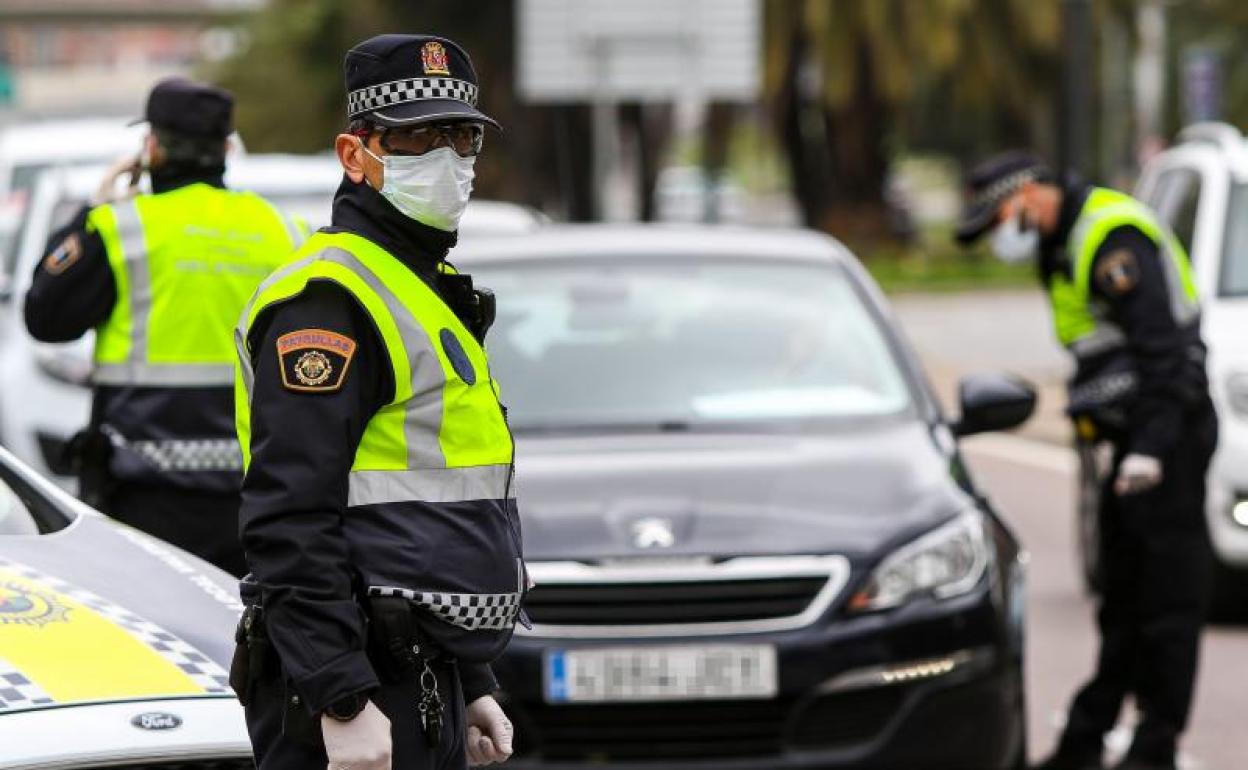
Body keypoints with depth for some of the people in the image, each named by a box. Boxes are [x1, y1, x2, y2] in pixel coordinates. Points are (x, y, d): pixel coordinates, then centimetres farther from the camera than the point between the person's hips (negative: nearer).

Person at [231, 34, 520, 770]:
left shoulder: (433, 295, 21)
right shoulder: (331, 300, -12)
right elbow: (290, 524, -21)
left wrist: (473, 685, 25)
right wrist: (342, 702, -26)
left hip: (423, 687, 10)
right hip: (351, 690, -10)